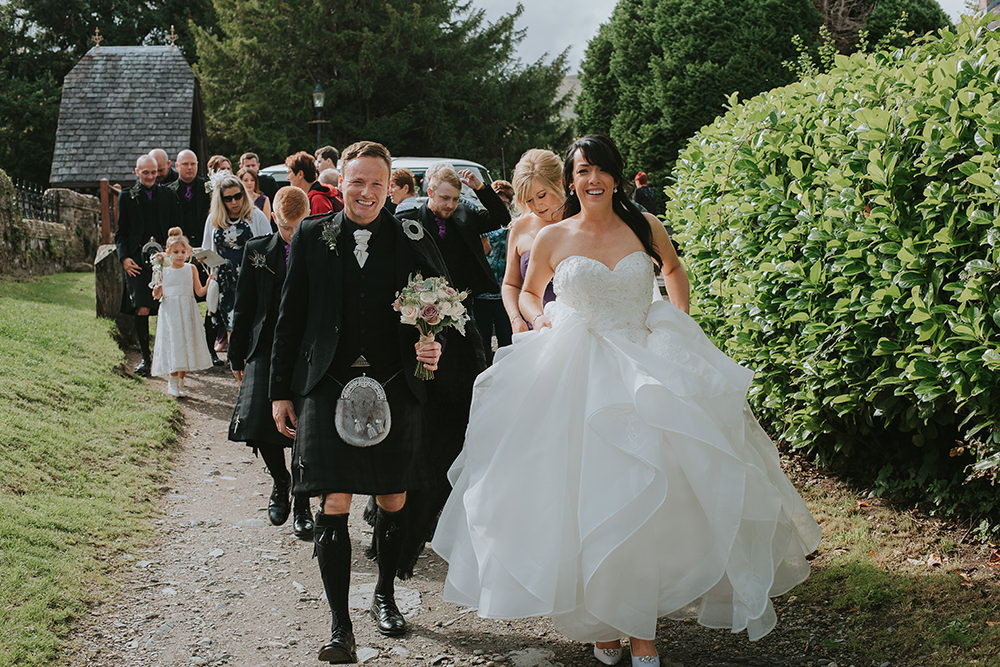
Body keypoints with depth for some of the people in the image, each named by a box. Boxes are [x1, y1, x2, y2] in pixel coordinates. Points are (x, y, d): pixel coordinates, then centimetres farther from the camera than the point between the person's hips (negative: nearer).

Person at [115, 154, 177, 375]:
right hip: (137, 262, -1)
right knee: (142, 310, -8)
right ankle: (145, 357, 3)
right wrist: (124, 258, -5)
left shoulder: (167, 197, 12)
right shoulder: (127, 197, 7)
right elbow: (120, 234, 8)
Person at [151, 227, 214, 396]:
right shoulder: (163, 270, 2)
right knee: (171, 345, -5)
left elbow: (199, 292, 3)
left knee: (186, 345, 4)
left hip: (187, 312, 1)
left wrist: (208, 285, -14)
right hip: (169, 312, -1)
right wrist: (156, 293, -17)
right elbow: (159, 294, 4)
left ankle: (180, 383, 15)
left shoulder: (191, 269, 4)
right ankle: (172, 384, 5)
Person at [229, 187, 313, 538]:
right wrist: (237, 355, 9)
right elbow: (244, 305, 9)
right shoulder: (257, 250, 5)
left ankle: (302, 505, 14)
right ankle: (280, 481, 21)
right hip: (267, 348, 1)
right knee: (260, 422, -10)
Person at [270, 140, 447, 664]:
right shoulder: (311, 237, 2)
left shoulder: (411, 240, 2)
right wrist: (281, 391, 4)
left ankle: (385, 596, 36)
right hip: (328, 389, -1)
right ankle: (340, 624, 5)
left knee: (394, 502, 13)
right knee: (334, 506, -5)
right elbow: (289, 319, 5)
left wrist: (434, 345, -14)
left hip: (395, 389, 1)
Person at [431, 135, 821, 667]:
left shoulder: (644, 228, 4)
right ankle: (599, 620, 17)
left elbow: (673, 268, 24)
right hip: (575, 379, 0)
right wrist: (541, 323, -2)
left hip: (646, 369, 0)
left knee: (646, 499, -5)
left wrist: (681, 323, 13)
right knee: (587, 503, 0)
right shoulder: (552, 239, 2)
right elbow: (528, 293, 19)